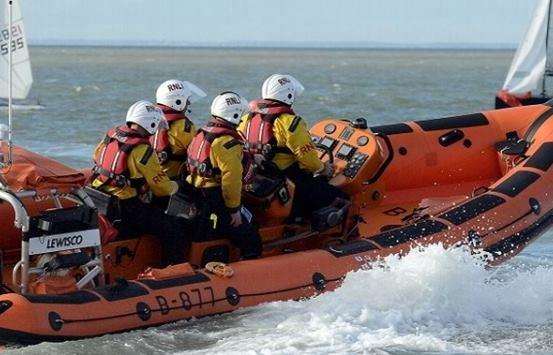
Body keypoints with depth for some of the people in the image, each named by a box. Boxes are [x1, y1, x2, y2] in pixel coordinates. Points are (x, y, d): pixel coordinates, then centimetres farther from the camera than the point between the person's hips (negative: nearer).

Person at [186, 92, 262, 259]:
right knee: (252, 244, -2)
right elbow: (231, 178, -25)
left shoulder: (202, 134, 10)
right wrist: (234, 209, -18)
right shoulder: (228, 142, -19)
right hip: (217, 201, -10)